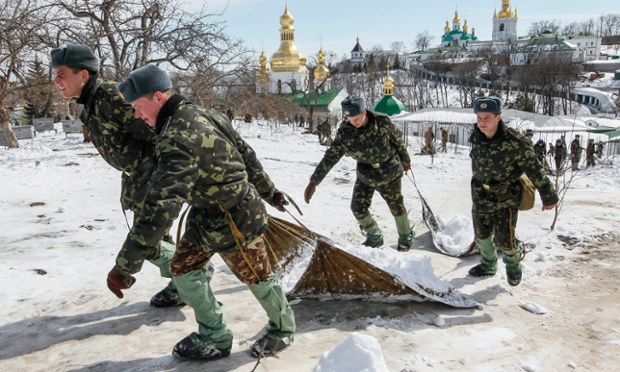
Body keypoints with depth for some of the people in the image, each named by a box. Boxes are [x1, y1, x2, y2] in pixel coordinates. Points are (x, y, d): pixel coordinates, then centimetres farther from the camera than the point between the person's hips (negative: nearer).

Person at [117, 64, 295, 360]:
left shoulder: (178, 137, -30)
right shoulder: (201, 113, 1)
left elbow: (161, 205, -37)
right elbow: (246, 153, 10)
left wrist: (126, 263, -33)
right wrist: (268, 191, 22)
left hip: (234, 220, -10)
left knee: (257, 277, 11)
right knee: (182, 269, 12)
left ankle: (283, 328, 37)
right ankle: (214, 336, 27)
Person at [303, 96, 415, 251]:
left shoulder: (383, 121, -23)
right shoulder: (344, 132, -20)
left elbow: (398, 139, -4)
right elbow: (330, 157, -22)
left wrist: (405, 160, 11)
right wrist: (313, 182, -30)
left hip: (389, 171, -2)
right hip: (365, 173, 2)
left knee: (396, 206, 9)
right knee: (358, 207, -1)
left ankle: (406, 237, 35)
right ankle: (374, 237, 25)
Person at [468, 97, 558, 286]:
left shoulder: (515, 142, -25)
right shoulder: (476, 137, -9)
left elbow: (535, 171, -15)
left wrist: (549, 197, -7)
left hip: (506, 199, -5)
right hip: (481, 197, 5)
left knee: (503, 239, -3)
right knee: (481, 235, 17)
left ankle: (513, 265, 30)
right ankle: (488, 265, 43)